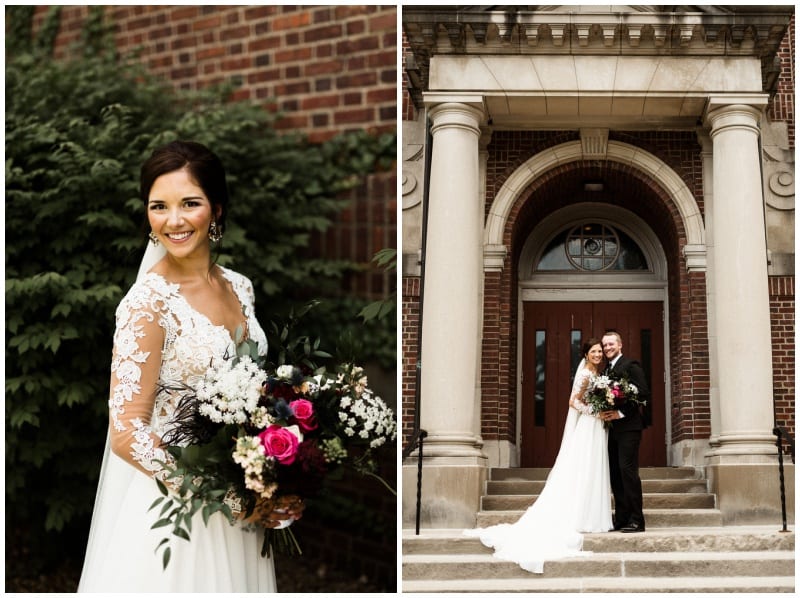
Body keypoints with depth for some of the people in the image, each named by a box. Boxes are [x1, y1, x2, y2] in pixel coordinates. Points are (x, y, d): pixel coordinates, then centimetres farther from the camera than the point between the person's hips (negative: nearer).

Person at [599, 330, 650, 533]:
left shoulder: (631, 366, -5)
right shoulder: (606, 370, 19)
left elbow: (643, 394, -13)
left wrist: (621, 413, -18)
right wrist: (603, 412, -4)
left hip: (628, 427, -8)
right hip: (611, 428, 8)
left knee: (628, 470, -11)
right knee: (615, 474, 7)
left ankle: (636, 520, -8)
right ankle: (621, 519, 11)